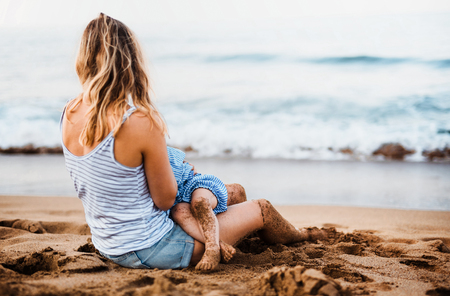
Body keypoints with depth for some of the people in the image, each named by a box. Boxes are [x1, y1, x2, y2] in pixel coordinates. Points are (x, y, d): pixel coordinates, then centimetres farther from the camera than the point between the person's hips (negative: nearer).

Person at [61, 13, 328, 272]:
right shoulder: (141, 122, -31)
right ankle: (301, 236, 45)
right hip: (148, 250, -8)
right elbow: (165, 199, -18)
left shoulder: (70, 114, -7)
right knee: (261, 209, 12)